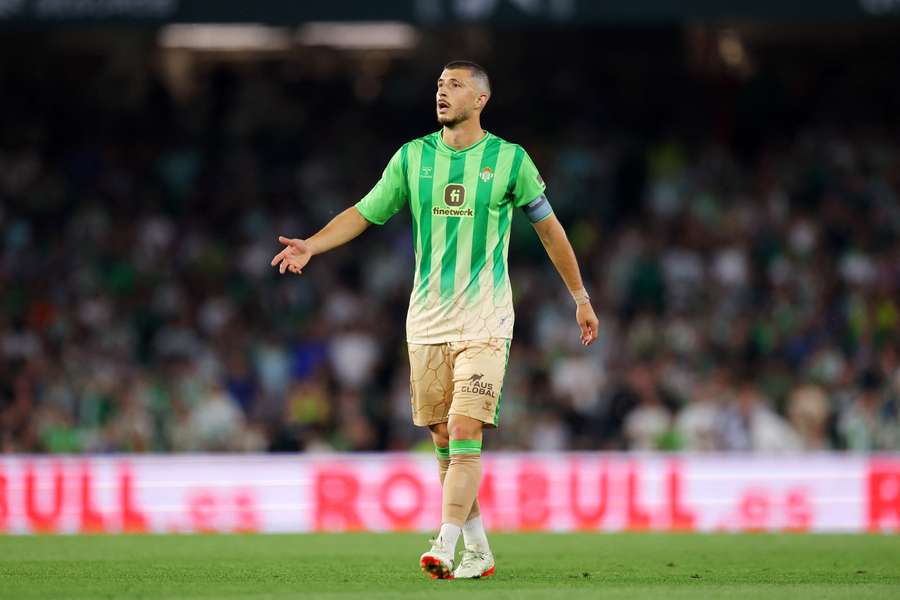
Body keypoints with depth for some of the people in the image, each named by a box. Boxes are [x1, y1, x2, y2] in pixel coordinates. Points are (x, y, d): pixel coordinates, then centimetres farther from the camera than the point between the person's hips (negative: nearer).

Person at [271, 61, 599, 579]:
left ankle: (445, 545, -21)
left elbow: (549, 227, 10)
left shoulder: (510, 160, 0)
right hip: (427, 322, 3)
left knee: (466, 434, -16)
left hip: (485, 323, -3)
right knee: (444, 441, 5)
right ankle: (478, 550, 16)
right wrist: (312, 245, -6)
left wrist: (581, 297, 15)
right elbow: (364, 214, 11)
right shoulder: (413, 157, 7)